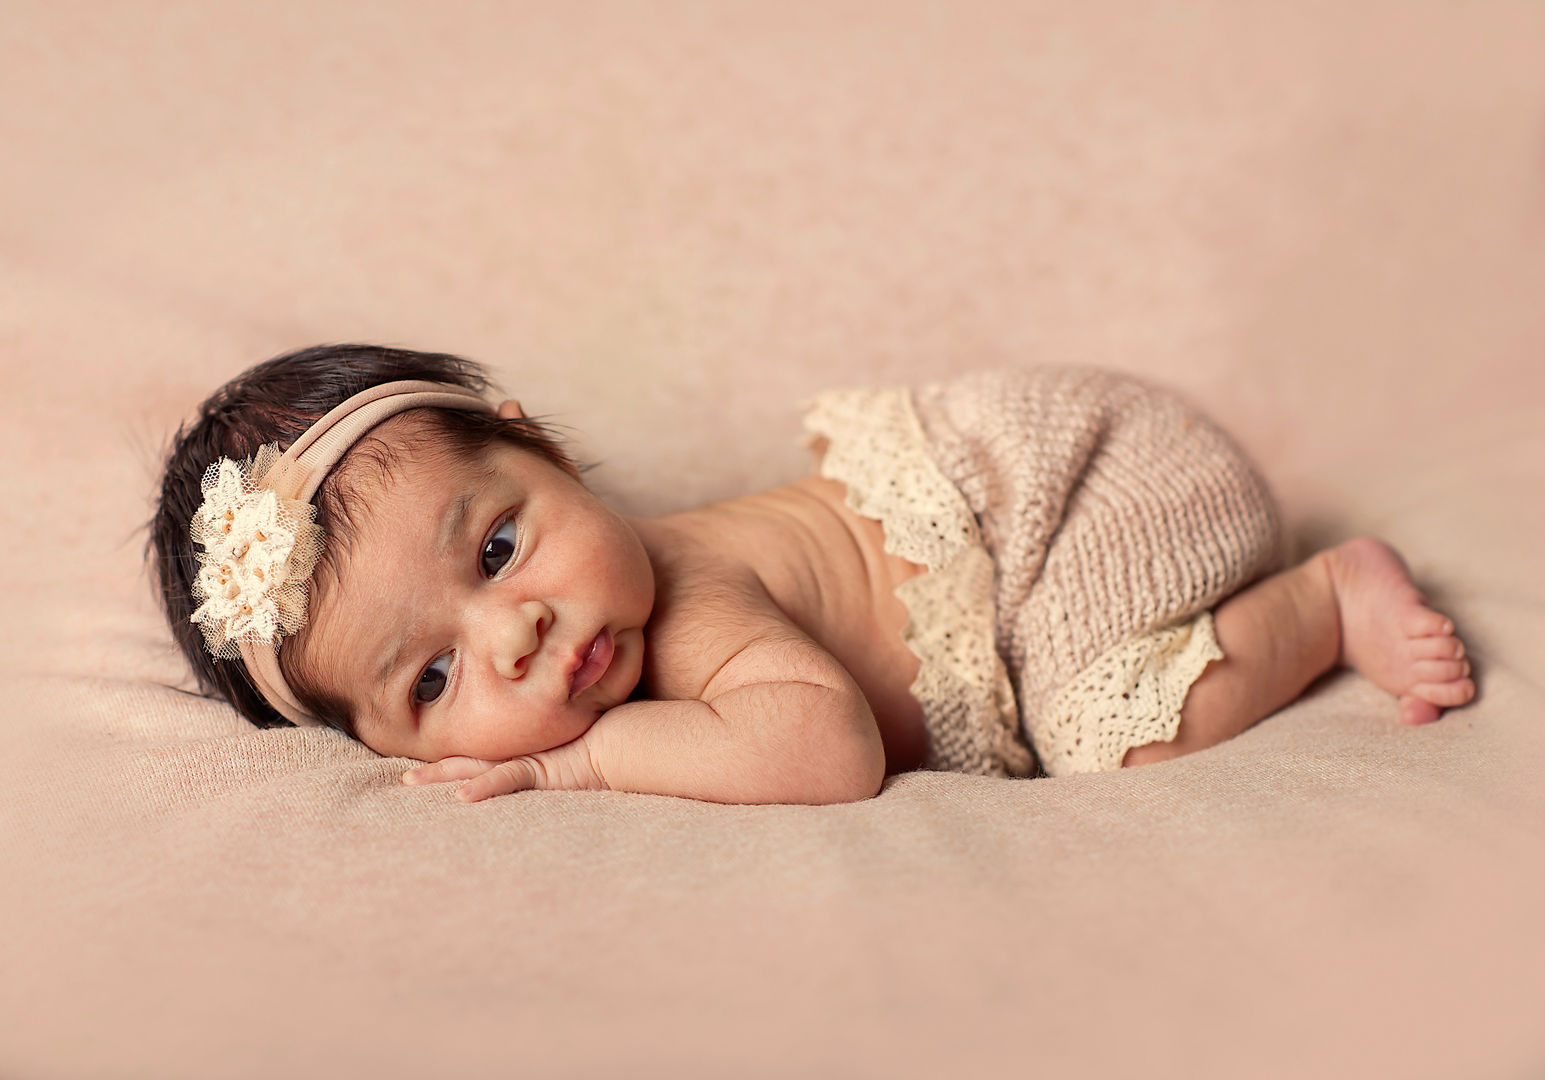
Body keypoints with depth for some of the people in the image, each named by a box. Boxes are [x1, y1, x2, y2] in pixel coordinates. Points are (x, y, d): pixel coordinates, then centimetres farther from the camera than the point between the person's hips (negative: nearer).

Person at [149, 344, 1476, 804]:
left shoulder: (693, 615, -38)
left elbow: (828, 747, -53)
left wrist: (586, 754, -42)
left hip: (1040, 470, -8)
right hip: (938, 464, 8)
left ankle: (1340, 593, -2)